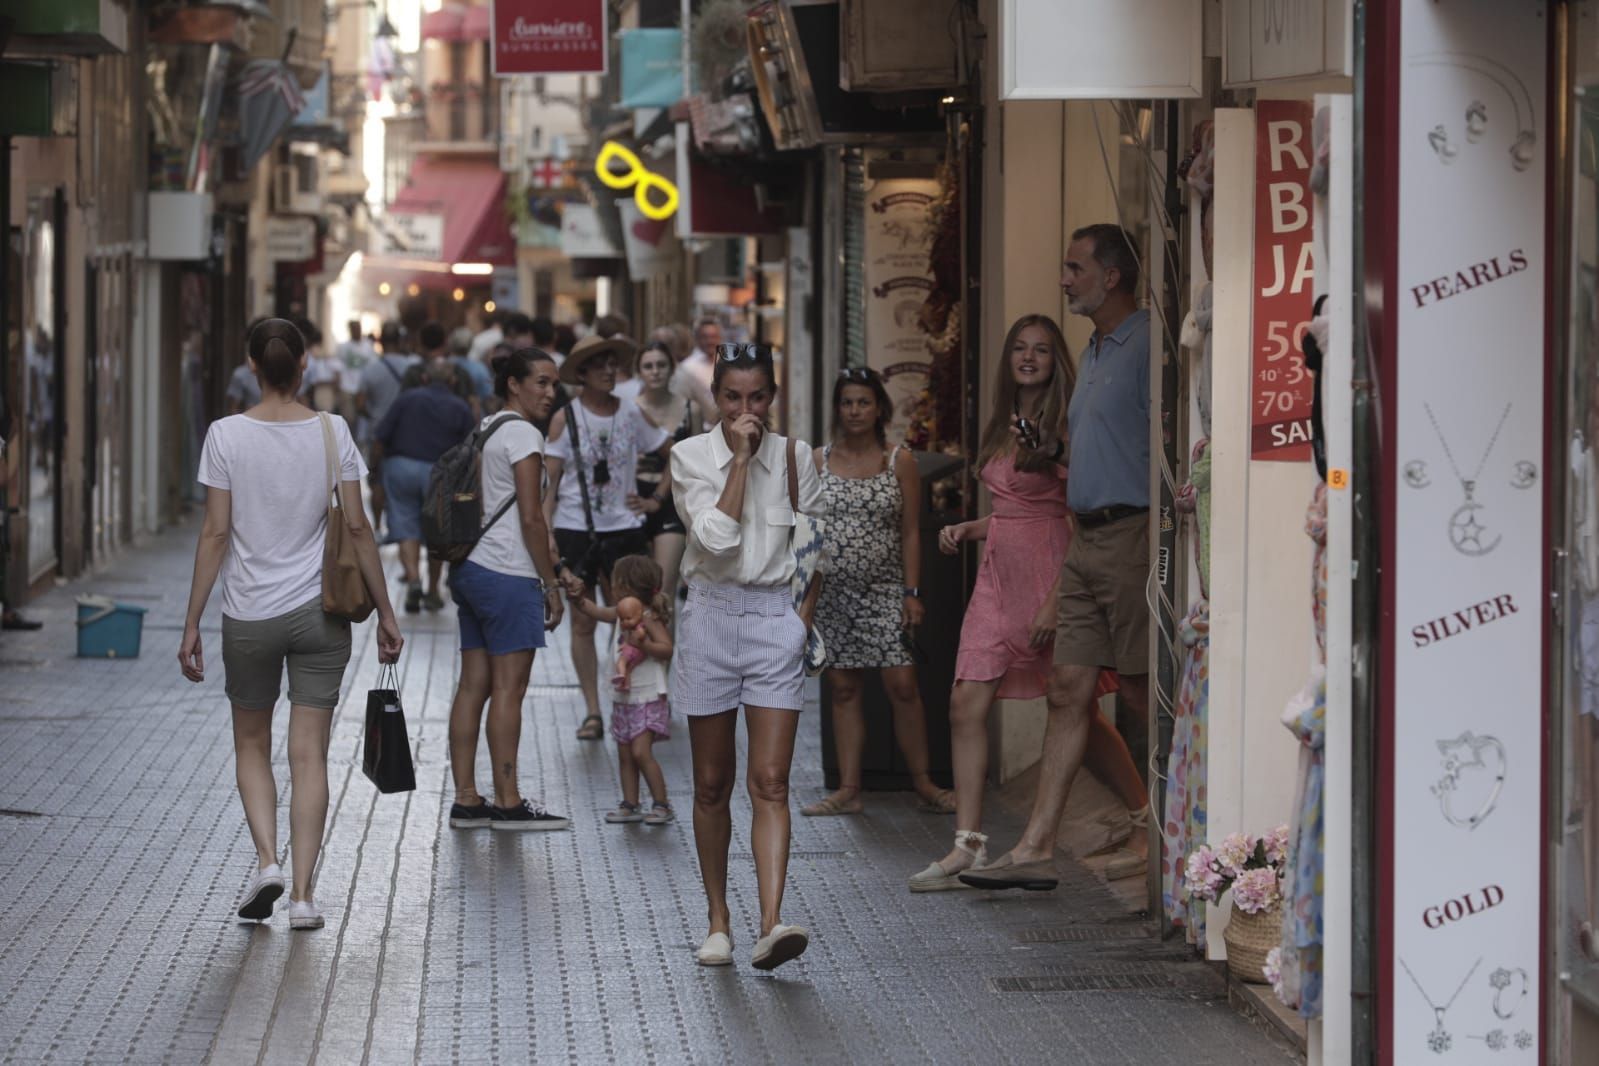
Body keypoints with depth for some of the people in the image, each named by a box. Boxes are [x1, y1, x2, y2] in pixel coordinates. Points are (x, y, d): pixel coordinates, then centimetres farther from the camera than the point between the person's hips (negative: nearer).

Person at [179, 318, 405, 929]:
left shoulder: (227, 435, -7)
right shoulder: (332, 433, -4)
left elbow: (215, 534, -7)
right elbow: (356, 528, -3)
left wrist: (192, 623, -1)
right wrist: (384, 611, 5)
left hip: (250, 615, -1)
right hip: (320, 612, 1)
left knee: (252, 745, 17)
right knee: (309, 754, 5)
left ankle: (267, 860, -2)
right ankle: (303, 893, 1)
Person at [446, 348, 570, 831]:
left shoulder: (482, 429, 16)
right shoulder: (523, 434, -11)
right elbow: (531, 519, -14)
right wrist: (551, 585, -8)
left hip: (470, 568, 9)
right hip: (507, 575, -9)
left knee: (473, 685, 8)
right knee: (508, 688, -5)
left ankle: (466, 799, 9)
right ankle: (508, 802, -3)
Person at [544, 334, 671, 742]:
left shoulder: (631, 414, 3)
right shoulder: (565, 419, -1)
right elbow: (550, 483, -2)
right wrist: (545, 532, -11)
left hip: (624, 528, 1)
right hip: (576, 529, -1)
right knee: (583, 621, 2)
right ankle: (593, 711, 7)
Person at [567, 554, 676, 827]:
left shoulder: (649, 618, -15)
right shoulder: (621, 614, 8)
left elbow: (666, 650, -21)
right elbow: (591, 610, 19)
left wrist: (642, 643, -34)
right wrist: (578, 596, 3)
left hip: (649, 699, -9)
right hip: (624, 699, 9)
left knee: (641, 751, -14)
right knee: (624, 754, 9)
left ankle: (662, 805, -7)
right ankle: (630, 805, 15)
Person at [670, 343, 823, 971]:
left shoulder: (794, 457, 2)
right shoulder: (691, 455, -3)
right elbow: (716, 536, -18)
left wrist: (807, 613, 6)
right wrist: (741, 458, -17)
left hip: (775, 619, 0)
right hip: (711, 618, 0)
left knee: (770, 782, -10)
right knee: (712, 784, 8)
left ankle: (772, 925, -19)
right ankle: (718, 921, 20)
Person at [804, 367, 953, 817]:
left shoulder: (900, 462, 3)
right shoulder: (817, 461, 7)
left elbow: (910, 531, 2)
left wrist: (912, 592, -4)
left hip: (884, 590, -2)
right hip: (830, 590, 2)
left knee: (902, 685, -8)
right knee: (843, 689, 4)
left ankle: (924, 784, 1)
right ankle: (849, 789, 8)